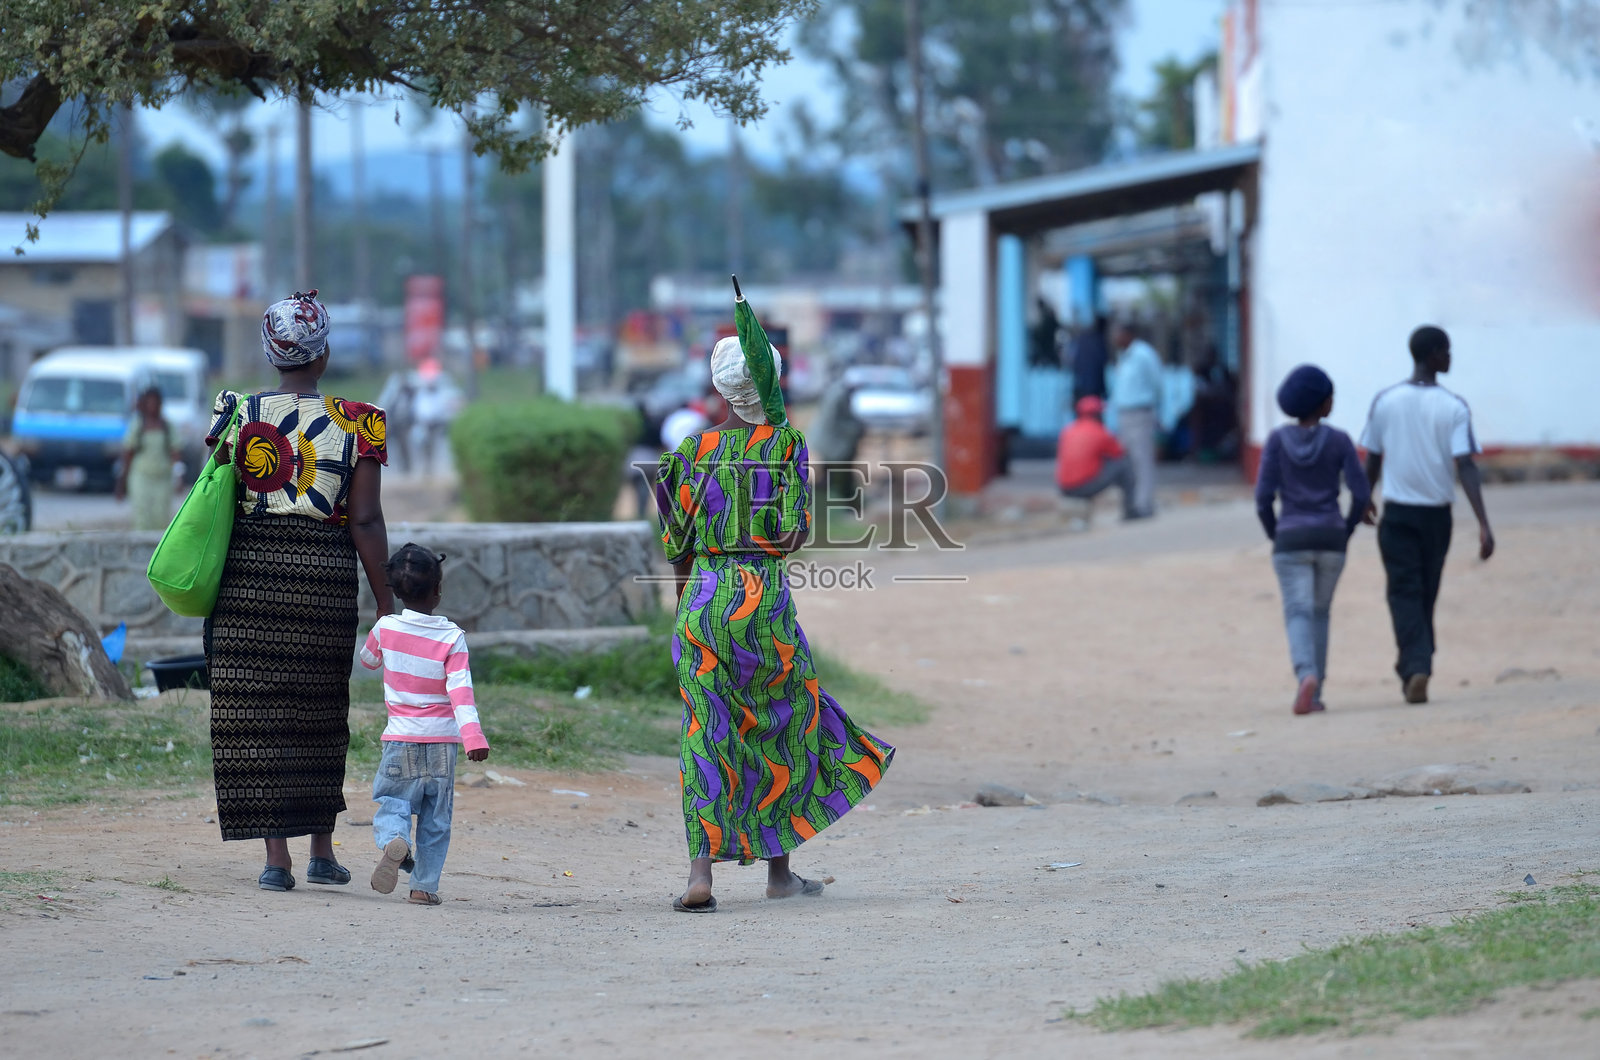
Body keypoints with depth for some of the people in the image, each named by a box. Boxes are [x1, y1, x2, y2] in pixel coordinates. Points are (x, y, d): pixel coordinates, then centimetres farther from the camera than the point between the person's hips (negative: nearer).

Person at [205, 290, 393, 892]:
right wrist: (386, 605, 0)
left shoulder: (237, 414, 2)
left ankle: (276, 858, -2)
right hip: (324, 581, 0)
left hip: (247, 572, 0)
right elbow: (365, 523, -6)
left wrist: (211, 591, 13)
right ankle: (322, 852, 21)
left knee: (256, 715, 3)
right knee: (320, 715, 15)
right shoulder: (357, 424, -3)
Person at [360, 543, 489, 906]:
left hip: (401, 740, 0)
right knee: (435, 818, 11)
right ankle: (425, 885, 8)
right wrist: (473, 736, -23)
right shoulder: (452, 637, -7)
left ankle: (394, 840, -26)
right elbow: (460, 690, -17)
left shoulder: (386, 628, -3)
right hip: (442, 741, 0)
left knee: (392, 801, 6)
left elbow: (368, 660, 19)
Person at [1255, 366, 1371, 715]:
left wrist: (1274, 534, 8)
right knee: (1319, 612, 18)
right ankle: (1314, 694, 15)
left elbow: (1264, 495, -8)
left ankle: (1307, 676, -33)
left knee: (1298, 615, -5)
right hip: (1330, 541, 1)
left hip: (1292, 541, -1)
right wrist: (1346, 532, 9)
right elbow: (1361, 493, -7)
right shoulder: (1338, 441, -4)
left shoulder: (1277, 440, -4)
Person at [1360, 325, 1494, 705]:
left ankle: (1416, 667, -19)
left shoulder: (1385, 402, -4)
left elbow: (1373, 459, 5)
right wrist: (1483, 524, -20)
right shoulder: (1454, 408, -9)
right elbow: (1465, 466, -17)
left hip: (1397, 513, 0)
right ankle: (1415, 665, 25)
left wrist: (1366, 500, 24)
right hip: (1436, 513, 0)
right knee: (1426, 594, 16)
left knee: (1405, 593, -1)